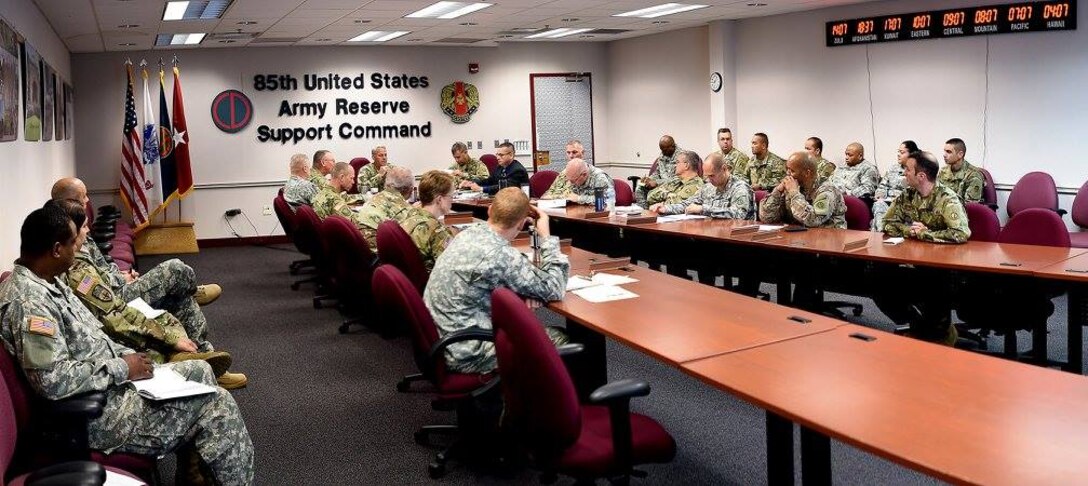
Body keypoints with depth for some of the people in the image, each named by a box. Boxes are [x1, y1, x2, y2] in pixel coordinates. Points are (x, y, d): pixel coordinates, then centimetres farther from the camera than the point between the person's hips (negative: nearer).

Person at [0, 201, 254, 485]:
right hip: (95, 414, -11)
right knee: (217, 404, -11)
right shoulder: (28, 301, -25)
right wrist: (121, 369, -20)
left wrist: (127, 356, 4)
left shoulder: (43, 282, 8)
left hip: (108, 382, 11)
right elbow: (52, 380, -31)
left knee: (199, 371, 14)